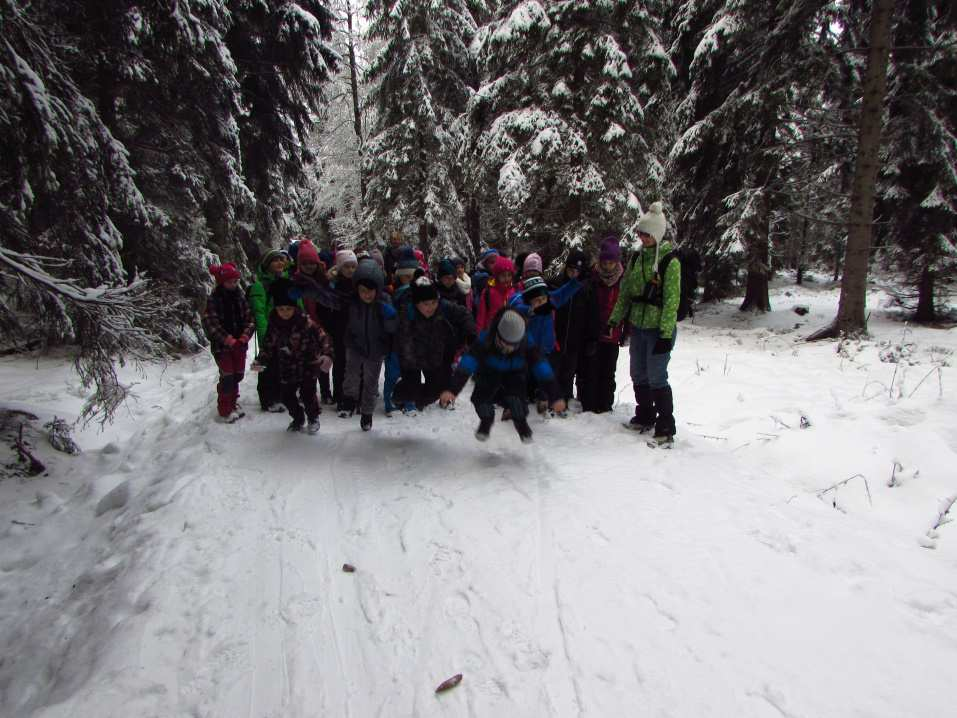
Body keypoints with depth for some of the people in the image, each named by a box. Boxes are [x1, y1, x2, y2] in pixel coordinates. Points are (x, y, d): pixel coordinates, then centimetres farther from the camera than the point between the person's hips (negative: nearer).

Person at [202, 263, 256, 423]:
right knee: (227, 377, -3)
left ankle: (233, 403, 31)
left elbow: (250, 318, 2)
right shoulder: (213, 300, -9)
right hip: (222, 345, -4)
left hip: (239, 344, 4)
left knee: (238, 375, 12)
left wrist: (244, 337, -13)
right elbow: (210, 324, -14)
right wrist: (229, 340, -19)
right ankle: (225, 410, 10)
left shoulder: (240, 296, 3)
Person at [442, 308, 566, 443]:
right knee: (479, 398, -27)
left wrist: (555, 397, -35)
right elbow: (467, 364, -38)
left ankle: (521, 421, 0)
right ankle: (486, 419, 6)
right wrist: (452, 389, -49)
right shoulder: (485, 340, -31)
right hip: (488, 375, 0)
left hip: (514, 377, 0)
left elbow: (543, 370, -29)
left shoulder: (526, 344, -28)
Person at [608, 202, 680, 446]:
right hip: (638, 326, 7)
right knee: (639, 375, 15)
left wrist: (666, 334, -20)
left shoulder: (670, 261, -11)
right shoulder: (638, 258, 9)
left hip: (658, 329, -7)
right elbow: (626, 291, 14)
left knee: (656, 378, -7)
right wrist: (615, 319, 9)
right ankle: (645, 418, 32)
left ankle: (666, 430, 4)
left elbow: (672, 300, -16)